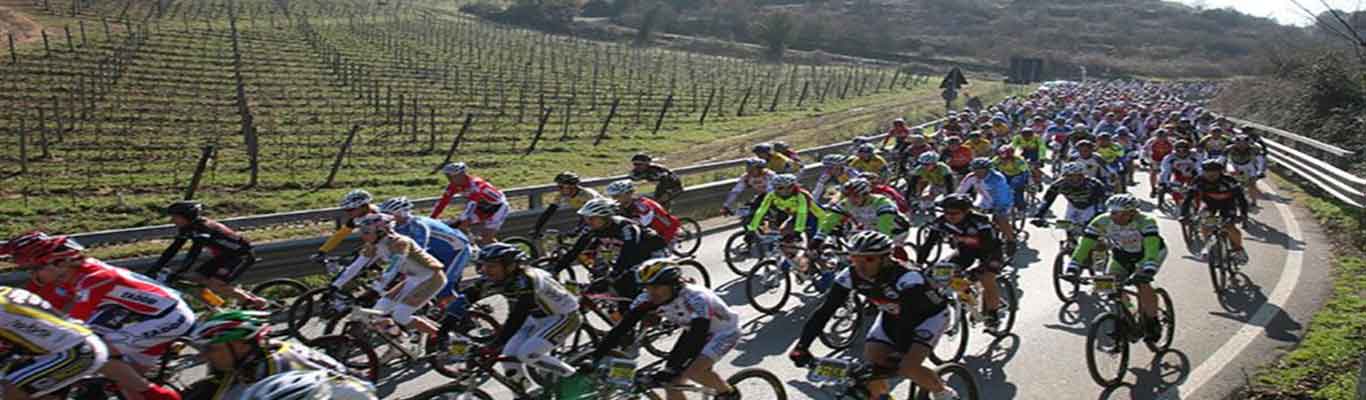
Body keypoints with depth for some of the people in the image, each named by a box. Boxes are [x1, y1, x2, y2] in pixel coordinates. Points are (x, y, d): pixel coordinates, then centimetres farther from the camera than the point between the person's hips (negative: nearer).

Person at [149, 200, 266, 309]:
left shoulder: (202, 228, -27)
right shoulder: (185, 228, -1)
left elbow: (194, 253, -37)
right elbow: (172, 250, 2)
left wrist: (174, 274, -42)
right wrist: (153, 270, -4)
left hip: (242, 255, -9)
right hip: (223, 256, 9)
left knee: (214, 285, -23)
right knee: (194, 280, -1)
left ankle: (258, 302, -10)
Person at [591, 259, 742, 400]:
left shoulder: (696, 298, -38)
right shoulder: (648, 299, -21)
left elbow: (697, 336, -47)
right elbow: (623, 326, -22)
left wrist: (672, 370, -57)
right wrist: (595, 357, -31)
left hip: (724, 330, -6)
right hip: (694, 331, 6)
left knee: (693, 371, -28)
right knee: (672, 383, -6)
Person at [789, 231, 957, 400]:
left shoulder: (907, 278, -38)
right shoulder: (849, 276, -24)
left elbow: (908, 319, -46)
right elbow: (824, 311, -26)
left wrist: (893, 360, -57)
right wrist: (802, 346, -37)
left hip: (929, 315, -5)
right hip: (892, 315, 5)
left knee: (909, 368, -24)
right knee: (869, 369, -13)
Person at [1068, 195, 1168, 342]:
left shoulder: (1145, 222, -35)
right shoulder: (1101, 222, -27)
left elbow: (1152, 249, -47)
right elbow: (1084, 245, -31)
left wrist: (1147, 272, -63)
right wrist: (1072, 269, -43)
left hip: (1146, 254, -4)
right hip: (1121, 254, 4)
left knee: (1142, 284, -26)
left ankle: (1152, 325, -7)